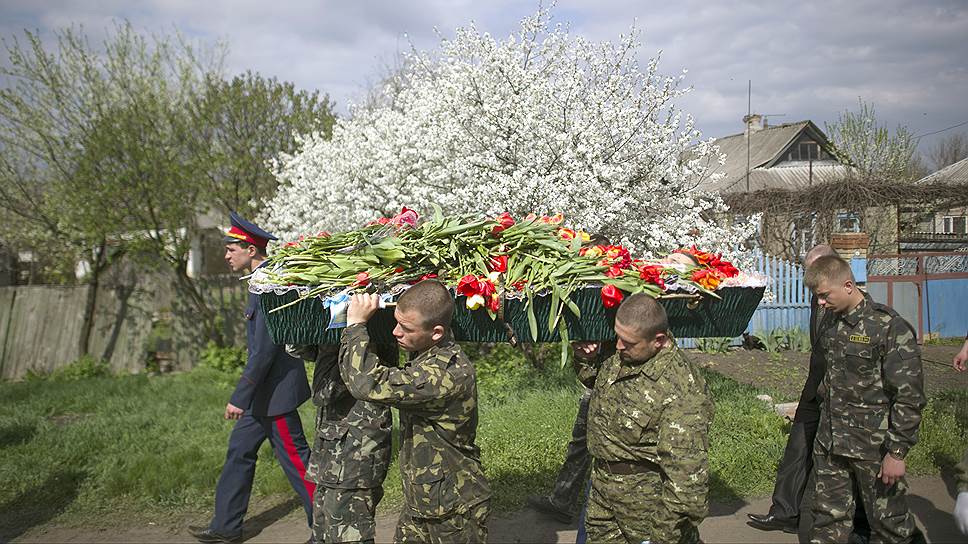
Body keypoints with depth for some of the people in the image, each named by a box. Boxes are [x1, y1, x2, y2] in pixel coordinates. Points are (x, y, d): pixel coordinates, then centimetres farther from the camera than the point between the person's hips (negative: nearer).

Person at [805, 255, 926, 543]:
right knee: (829, 518, 13)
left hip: (873, 445, -6)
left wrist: (897, 452, -16)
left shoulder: (890, 327, -16)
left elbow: (909, 396, -16)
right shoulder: (832, 323, 6)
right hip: (829, 444, 7)